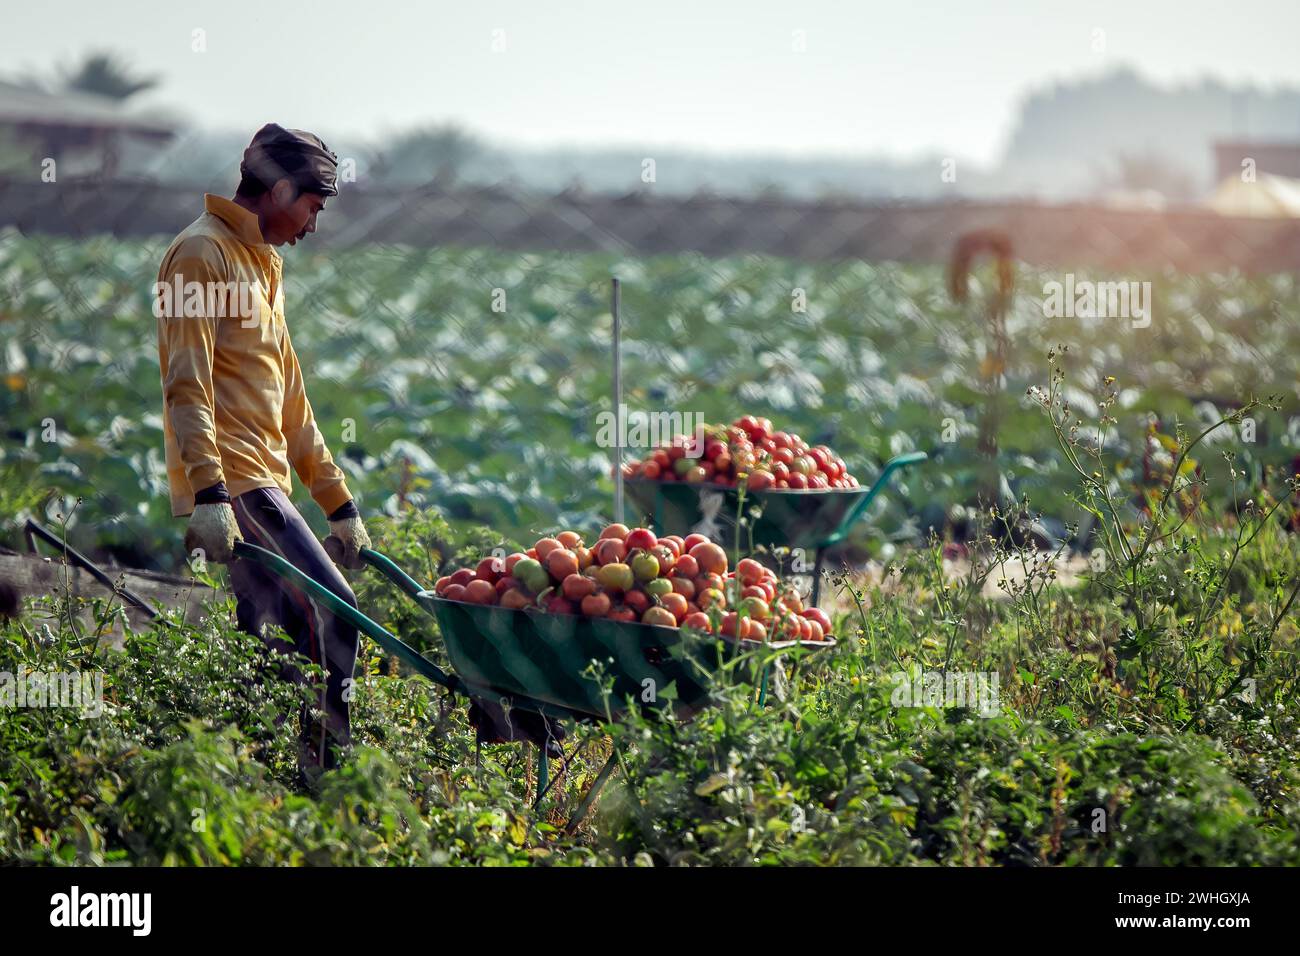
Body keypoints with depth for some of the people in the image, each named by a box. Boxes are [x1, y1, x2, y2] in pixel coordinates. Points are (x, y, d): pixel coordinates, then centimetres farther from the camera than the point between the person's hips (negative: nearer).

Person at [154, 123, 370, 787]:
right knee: (336, 614, -15)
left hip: (259, 486, 9)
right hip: (233, 485, -9)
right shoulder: (203, 252, -4)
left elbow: (289, 401, 28)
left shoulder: (260, 264, 25)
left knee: (279, 644, 4)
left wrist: (338, 504, 26)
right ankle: (324, 769, -12)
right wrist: (208, 493, -25)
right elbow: (186, 385, -15)